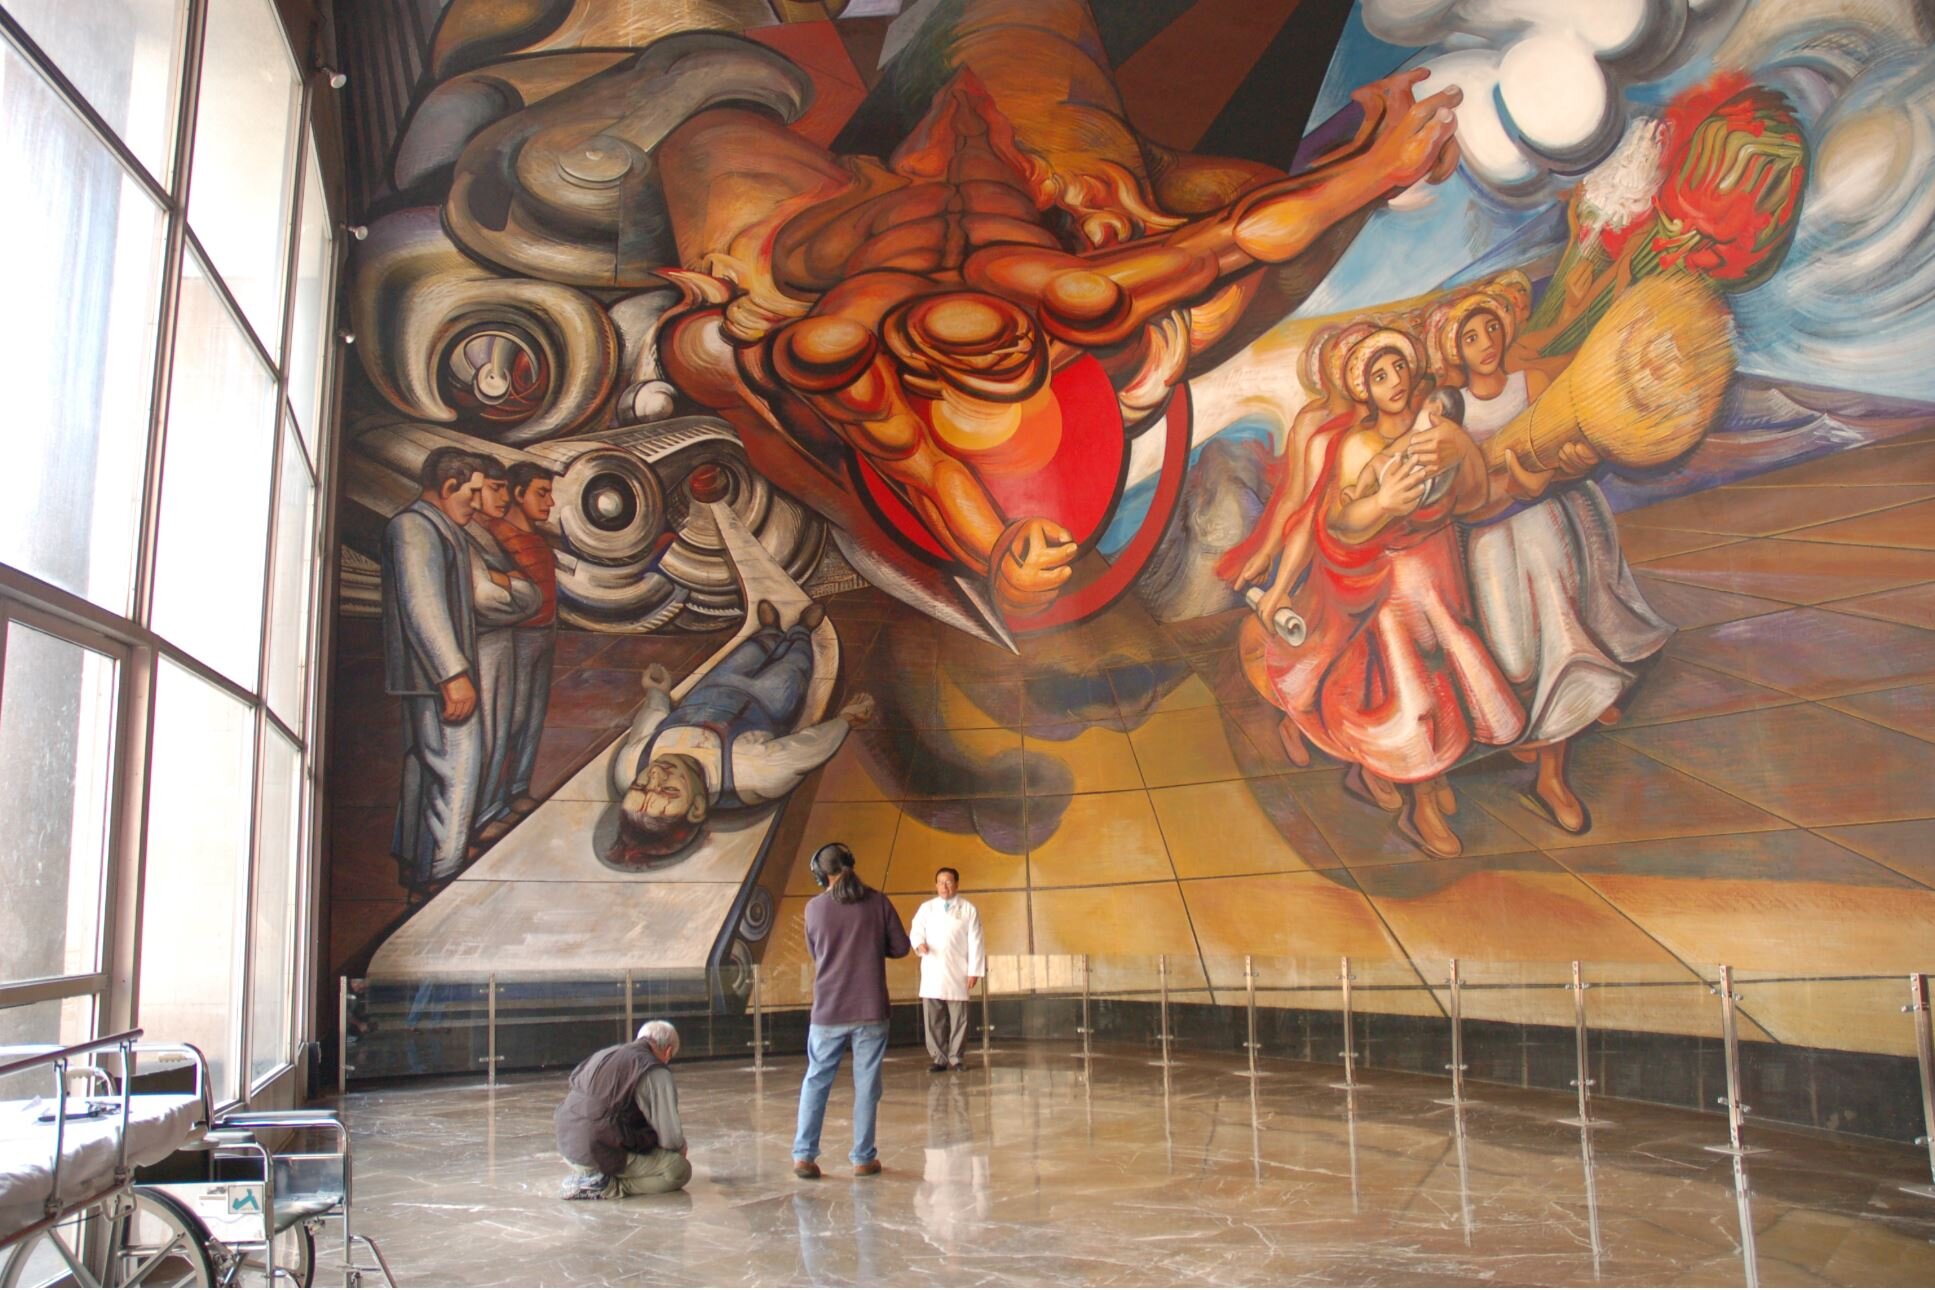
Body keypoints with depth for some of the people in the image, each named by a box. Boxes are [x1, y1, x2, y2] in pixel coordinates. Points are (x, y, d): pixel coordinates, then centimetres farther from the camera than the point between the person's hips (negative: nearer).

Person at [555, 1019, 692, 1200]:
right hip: (599, 1152, -9)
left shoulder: (604, 1054, 15)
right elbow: (672, 1139, -12)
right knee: (681, 1169, 0)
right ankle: (605, 1186, -10)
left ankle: (587, 1175, 9)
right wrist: (680, 1148, 14)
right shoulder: (655, 1072, -10)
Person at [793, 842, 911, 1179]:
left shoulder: (815, 908, -2)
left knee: (816, 1082, 12)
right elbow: (900, 947, 2)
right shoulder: (877, 902, -4)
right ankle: (863, 1158, 10)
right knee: (866, 1085, 7)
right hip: (870, 1011, 0)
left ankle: (804, 1155, 8)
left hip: (828, 1012, 1)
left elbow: (814, 952, 11)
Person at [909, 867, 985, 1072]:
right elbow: (915, 931, 2)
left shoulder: (969, 910, 5)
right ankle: (939, 1059, 8)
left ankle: (955, 1058, 10)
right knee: (933, 1019, 1)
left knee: (958, 1019, 1)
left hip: (957, 973, -2)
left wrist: (974, 970, -6)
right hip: (932, 973, 2)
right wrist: (919, 943, -21)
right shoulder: (926, 908, 11)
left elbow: (975, 942, 1)